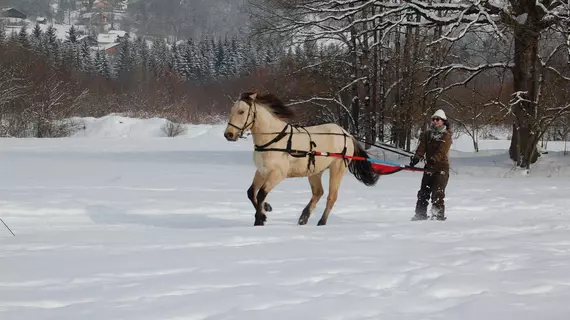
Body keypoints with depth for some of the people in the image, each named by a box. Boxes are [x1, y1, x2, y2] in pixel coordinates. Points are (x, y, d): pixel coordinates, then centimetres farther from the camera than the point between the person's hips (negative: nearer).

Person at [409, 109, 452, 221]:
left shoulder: (446, 136, -3)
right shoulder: (427, 134, 12)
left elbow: (441, 152, -16)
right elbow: (421, 148, 1)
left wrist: (433, 160, -32)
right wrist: (415, 158, -17)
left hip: (442, 167, -5)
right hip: (429, 167, 5)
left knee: (437, 192, -14)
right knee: (424, 192, 4)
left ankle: (439, 214, -8)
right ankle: (420, 214, 11)